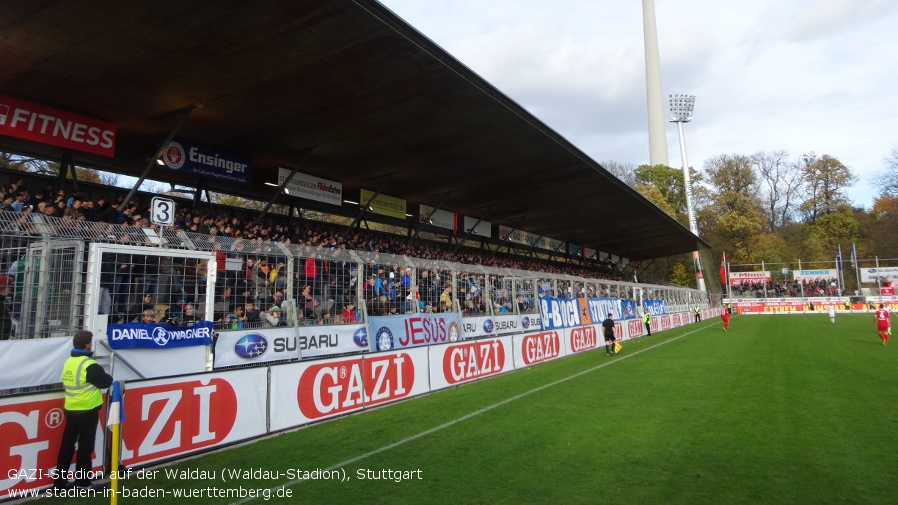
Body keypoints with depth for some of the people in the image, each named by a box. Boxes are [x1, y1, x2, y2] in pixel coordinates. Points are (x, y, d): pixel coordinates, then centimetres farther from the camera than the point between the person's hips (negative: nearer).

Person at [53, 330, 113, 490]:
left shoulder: (68, 362, 5)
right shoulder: (89, 365, -19)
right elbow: (105, 382, -14)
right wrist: (109, 377, 9)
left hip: (71, 410, 7)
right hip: (87, 412, -7)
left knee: (67, 445, 14)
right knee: (85, 446, 3)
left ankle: (59, 481, 22)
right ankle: (82, 483, 10)